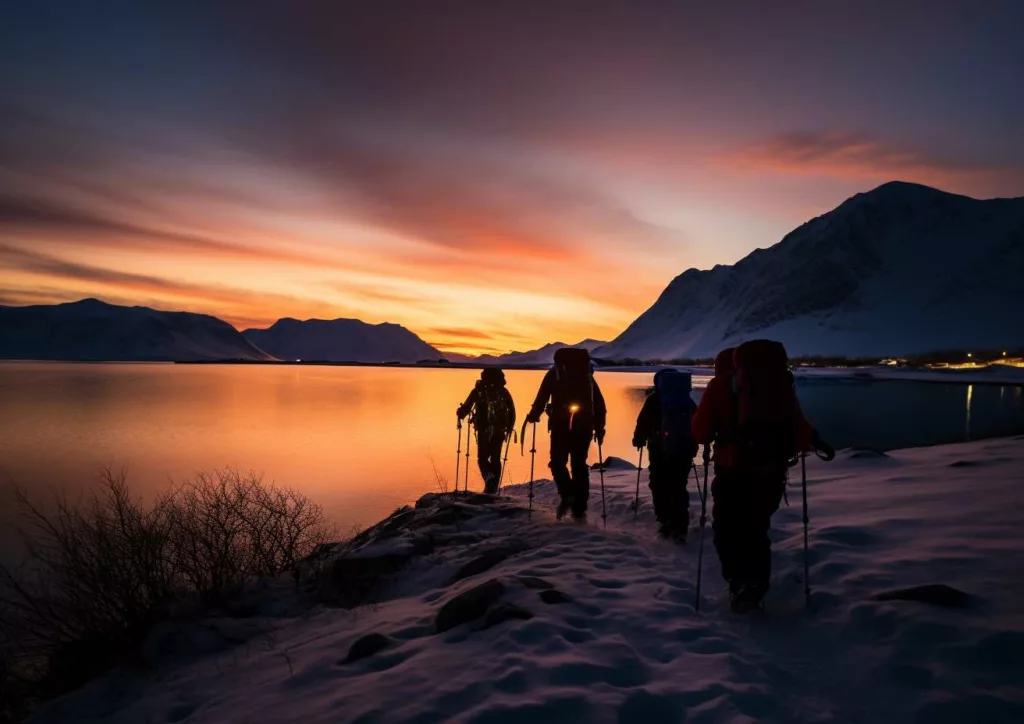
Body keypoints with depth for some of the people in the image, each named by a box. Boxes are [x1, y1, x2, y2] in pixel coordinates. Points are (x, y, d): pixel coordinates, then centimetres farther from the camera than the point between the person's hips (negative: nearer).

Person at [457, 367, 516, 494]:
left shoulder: (478, 390, -1)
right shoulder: (503, 391, 6)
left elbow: (466, 407, -5)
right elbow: (512, 411, 7)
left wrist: (460, 414, 13)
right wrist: (509, 428, 15)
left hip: (483, 430, -2)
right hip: (499, 430, 2)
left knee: (482, 457, 10)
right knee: (495, 458, 12)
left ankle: (489, 476, -19)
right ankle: (493, 487, 8)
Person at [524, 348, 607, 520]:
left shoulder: (554, 373, 8)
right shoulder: (587, 375, 16)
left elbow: (542, 396, -1)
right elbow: (600, 403, 14)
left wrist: (533, 415, 12)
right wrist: (599, 427, 17)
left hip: (561, 425, -3)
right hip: (584, 426, 3)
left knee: (558, 462, 7)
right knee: (579, 465, 9)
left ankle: (567, 495, -17)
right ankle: (579, 509, 9)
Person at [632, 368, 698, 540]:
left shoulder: (654, 399, -1)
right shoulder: (688, 401, 11)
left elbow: (643, 422, -5)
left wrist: (638, 440, 9)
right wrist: (692, 446, 26)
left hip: (660, 450, -4)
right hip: (684, 450, 4)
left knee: (660, 487, 8)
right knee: (679, 488, 10)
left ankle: (665, 523, 5)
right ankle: (680, 527, 4)